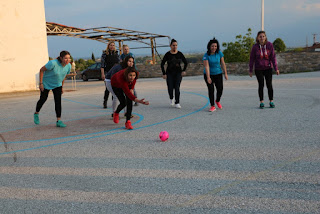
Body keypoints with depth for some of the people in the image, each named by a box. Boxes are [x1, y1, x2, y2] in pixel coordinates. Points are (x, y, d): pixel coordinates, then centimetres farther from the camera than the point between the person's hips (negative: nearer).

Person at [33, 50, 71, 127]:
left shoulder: (68, 66, -16)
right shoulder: (53, 63, -34)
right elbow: (41, 70, -21)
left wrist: (62, 86, 9)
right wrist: (40, 83, -20)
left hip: (57, 84, 4)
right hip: (46, 83, -4)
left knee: (58, 101, -8)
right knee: (43, 99, 12)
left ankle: (58, 121, -5)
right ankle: (36, 114, 41)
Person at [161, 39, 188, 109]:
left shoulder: (180, 54, 1)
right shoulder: (167, 54, -3)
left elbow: (186, 63, 9)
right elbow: (162, 64, 3)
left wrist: (183, 70, -4)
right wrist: (164, 73, -3)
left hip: (178, 73, 0)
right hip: (169, 73, 0)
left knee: (177, 88, -11)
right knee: (170, 88, -4)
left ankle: (177, 103, -2)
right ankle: (171, 99, 28)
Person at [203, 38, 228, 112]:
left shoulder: (219, 53, -6)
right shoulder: (206, 55, -15)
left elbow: (223, 64, -2)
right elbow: (206, 66, -20)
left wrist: (225, 73, -4)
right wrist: (208, 78, -26)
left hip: (218, 74, 3)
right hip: (209, 74, -2)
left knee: (220, 89, -2)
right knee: (211, 89, -8)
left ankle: (217, 101, 28)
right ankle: (212, 106, 1)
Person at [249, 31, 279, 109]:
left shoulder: (270, 45, -7)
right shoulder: (255, 47, -8)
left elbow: (273, 57, -4)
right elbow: (252, 59, -1)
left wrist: (276, 68, -7)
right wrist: (250, 70, 1)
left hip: (268, 68, 1)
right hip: (258, 69, -1)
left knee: (269, 85, 2)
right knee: (261, 85, 2)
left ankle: (271, 101, 14)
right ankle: (261, 102, 12)